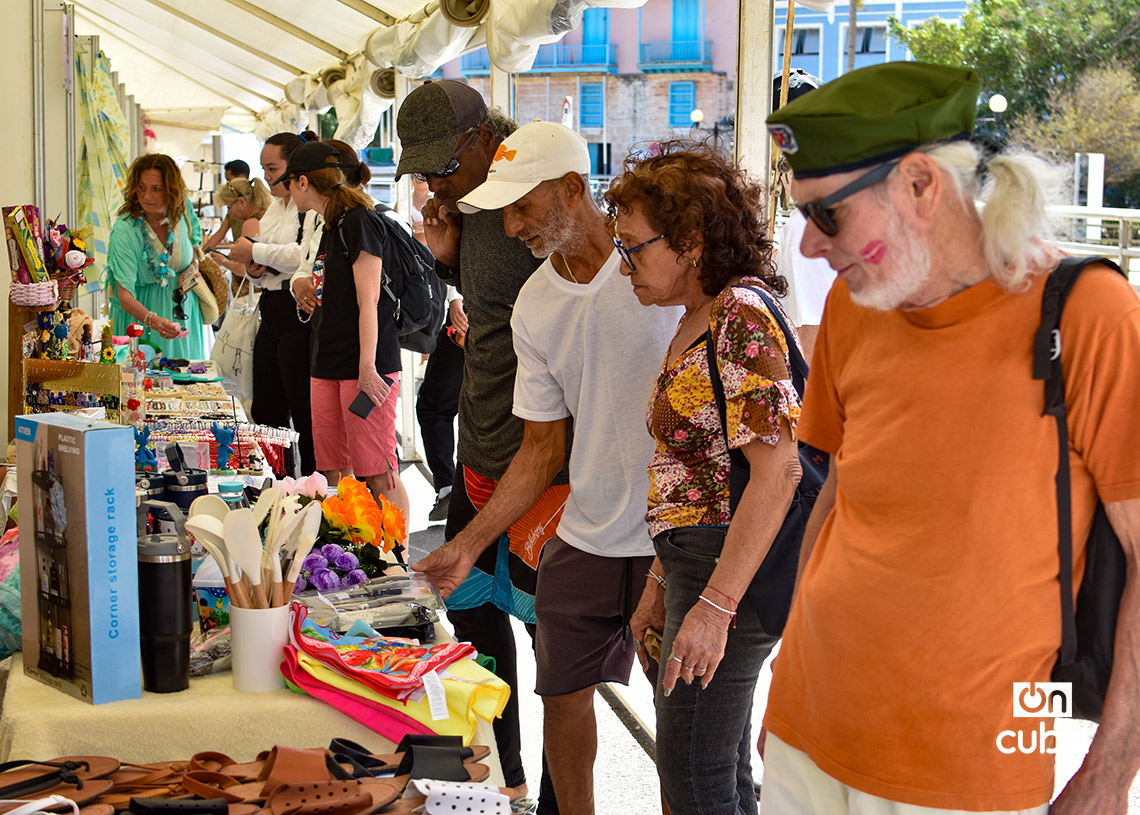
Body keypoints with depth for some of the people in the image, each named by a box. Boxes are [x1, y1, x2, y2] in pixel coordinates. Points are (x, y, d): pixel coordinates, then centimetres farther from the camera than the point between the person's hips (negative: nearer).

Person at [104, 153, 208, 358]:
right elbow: (124, 296, -31)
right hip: (140, 313, -4)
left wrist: (193, 266, -7)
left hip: (183, 310, 4)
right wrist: (153, 320, -48)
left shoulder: (182, 208, -11)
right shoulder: (124, 231, -25)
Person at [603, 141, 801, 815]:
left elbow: (777, 471, -23)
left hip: (728, 571, -10)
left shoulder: (742, 315, -17)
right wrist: (662, 581, 18)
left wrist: (715, 605, -24)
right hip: (698, 565, 10)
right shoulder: (700, 320, 14)